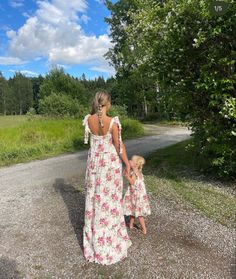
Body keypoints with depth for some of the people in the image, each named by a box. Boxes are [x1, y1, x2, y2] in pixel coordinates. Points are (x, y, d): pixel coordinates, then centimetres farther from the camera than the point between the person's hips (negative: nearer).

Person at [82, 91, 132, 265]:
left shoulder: (88, 119, -5)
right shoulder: (113, 122, -18)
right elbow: (119, 146, -14)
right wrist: (127, 163, -2)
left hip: (94, 162, 4)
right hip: (110, 163, -4)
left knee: (94, 198, 16)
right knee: (110, 199, 9)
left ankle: (94, 241, 32)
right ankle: (111, 242, 24)